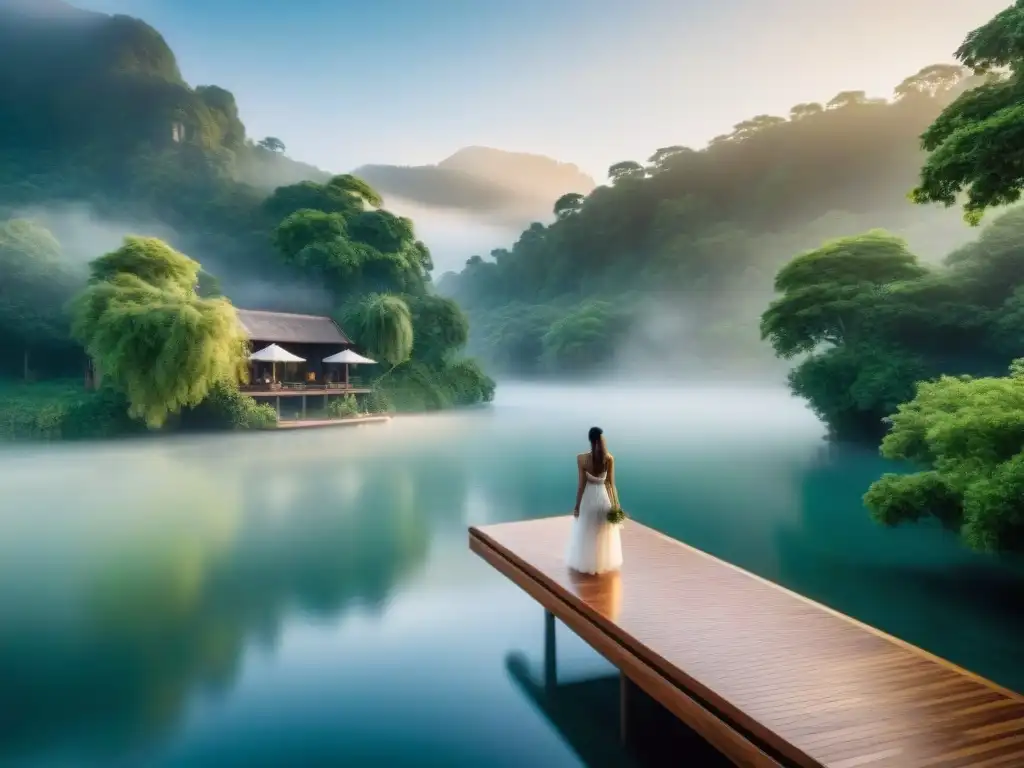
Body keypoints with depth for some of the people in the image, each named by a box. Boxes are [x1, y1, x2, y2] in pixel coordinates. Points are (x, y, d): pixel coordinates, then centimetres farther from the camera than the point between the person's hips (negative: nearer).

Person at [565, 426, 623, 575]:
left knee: (586, 534, 16)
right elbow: (611, 483, -8)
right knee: (604, 534, 19)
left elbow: (581, 484, -13)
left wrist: (577, 505, -3)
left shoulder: (581, 458, -18)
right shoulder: (610, 458, -13)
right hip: (604, 497, 2)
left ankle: (587, 564, 27)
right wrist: (615, 504, 2)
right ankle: (604, 563, 32)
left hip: (588, 498, -2)